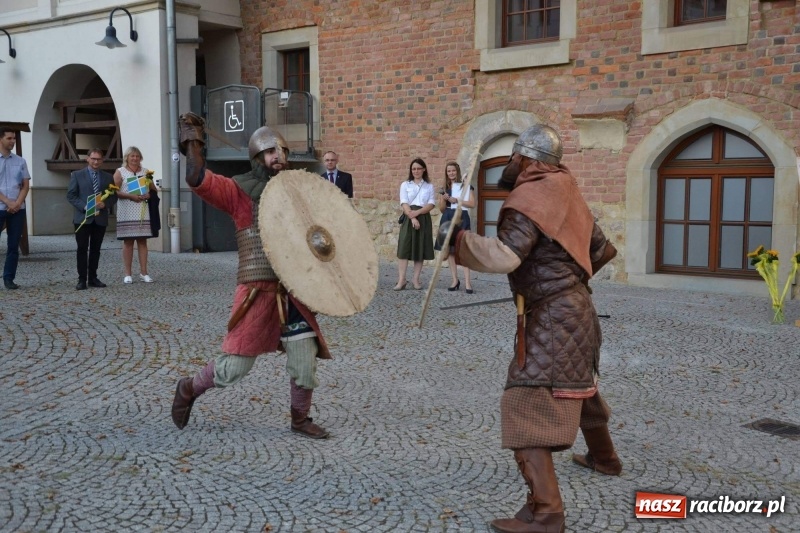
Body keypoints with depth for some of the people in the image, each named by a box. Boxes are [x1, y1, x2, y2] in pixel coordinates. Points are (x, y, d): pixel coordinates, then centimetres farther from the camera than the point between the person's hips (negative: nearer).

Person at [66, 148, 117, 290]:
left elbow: (113, 196, 10)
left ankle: (93, 278, 15)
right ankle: (82, 279, 1)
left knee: (96, 249, 8)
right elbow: (71, 195, -1)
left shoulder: (108, 177, 11)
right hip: (82, 217, -3)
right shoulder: (77, 175, 4)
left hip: (100, 218, 3)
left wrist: (105, 204, -11)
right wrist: (84, 207, -14)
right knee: (82, 249, -3)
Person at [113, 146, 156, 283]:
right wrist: (130, 196, -17)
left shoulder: (145, 172, 14)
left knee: (142, 241, 3)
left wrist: (148, 195, -6)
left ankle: (143, 273, 5)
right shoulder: (120, 172, 4)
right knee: (128, 242, -2)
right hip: (126, 213, -3)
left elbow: (154, 189, 16)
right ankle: (128, 274, 1)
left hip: (143, 212, 3)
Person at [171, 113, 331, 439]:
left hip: (293, 290, 5)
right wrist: (193, 141, -13)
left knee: (305, 357, 4)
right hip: (258, 290, -5)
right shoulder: (240, 190, -5)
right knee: (236, 366, 0)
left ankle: (300, 419, 24)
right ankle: (189, 390, 28)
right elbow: (198, 180, -19)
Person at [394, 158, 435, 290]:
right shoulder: (405, 185, 9)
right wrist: (412, 217, -16)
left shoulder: (429, 186, 12)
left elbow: (431, 204, 1)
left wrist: (417, 212, -14)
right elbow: (404, 203, -2)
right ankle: (401, 279, -11)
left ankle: (416, 278, 7)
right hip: (408, 218, -2)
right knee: (404, 248, -9)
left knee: (421, 248, 2)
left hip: (424, 219, 2)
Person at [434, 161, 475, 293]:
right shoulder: (445, 188, 15)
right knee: (449, 249, 2)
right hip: (448, 218, 4)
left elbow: (472, 203, -4)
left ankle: (467, 281, -13)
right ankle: (455, 280, 9)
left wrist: (456, 200, -12)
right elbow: (442, 209, 14)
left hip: (461, 217, -4)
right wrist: (444, 199, -6)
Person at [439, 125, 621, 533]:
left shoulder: (529, 198, -17)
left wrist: (455, 239, -20)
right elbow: (600, 247, 20)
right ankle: (603, 457, 52)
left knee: (526, 403, -12)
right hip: (572, 307, 10)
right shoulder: (563, 193, 11)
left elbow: (504, 256, -31)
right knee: (577, 384, 30)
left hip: (552, 315, -10)